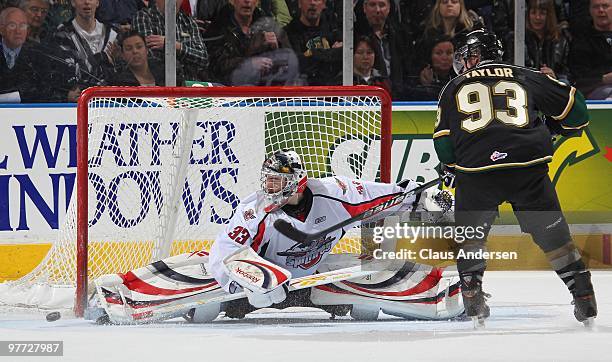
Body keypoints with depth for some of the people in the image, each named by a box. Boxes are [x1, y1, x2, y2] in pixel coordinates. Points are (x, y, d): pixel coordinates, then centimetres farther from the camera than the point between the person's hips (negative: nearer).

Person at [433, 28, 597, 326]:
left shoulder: (454, 88, 17)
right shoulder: (526, 78, 18)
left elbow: (443, 145, 11)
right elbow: (572, 104, 18)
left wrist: (453, 166, 31)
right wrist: (552, 129, 36)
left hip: (476, 172, 0)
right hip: (529, 171, 1)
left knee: (470, 234, 22)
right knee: (553, 235, 12)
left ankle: (472, 296, 14)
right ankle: (584, 298, 11)